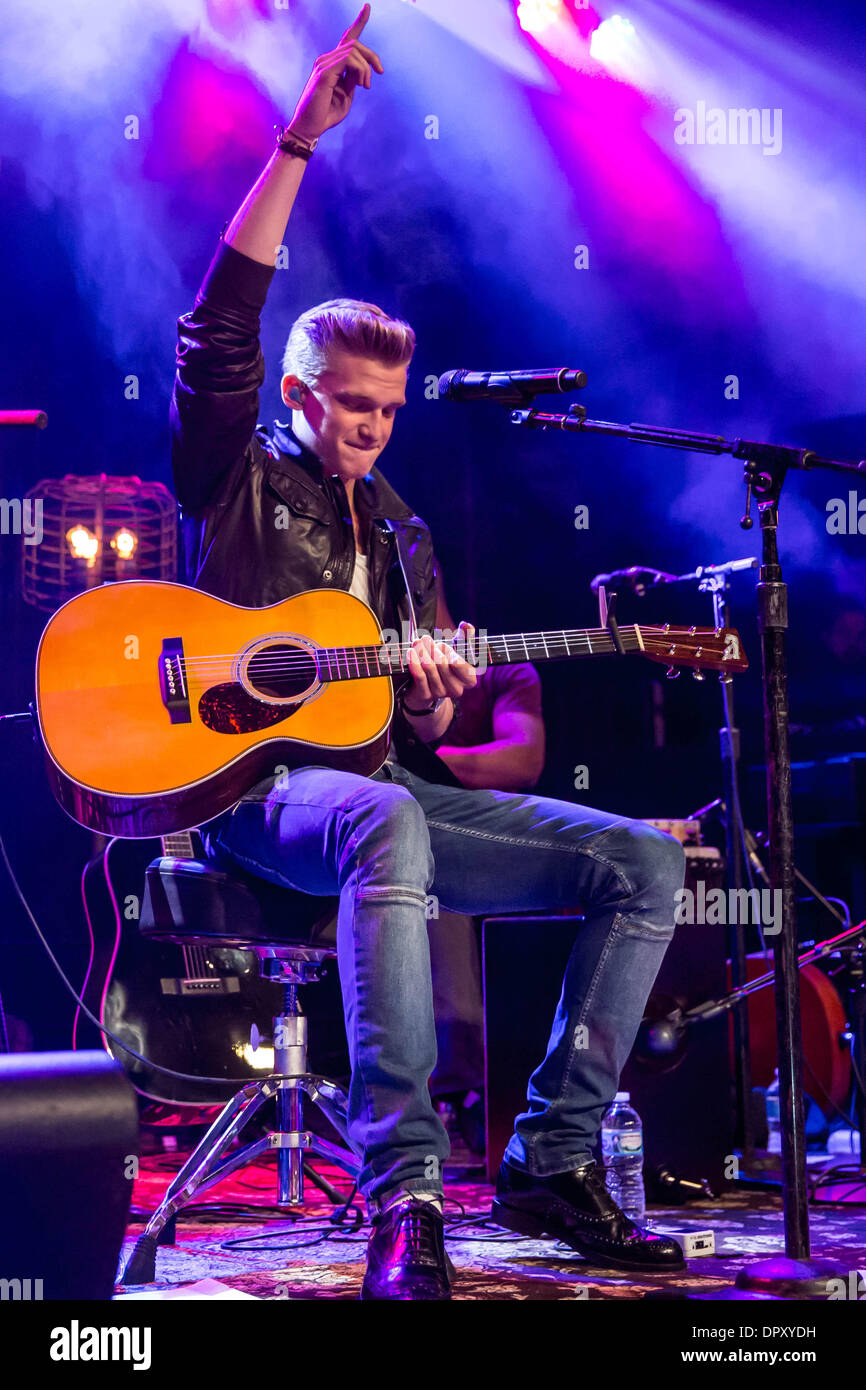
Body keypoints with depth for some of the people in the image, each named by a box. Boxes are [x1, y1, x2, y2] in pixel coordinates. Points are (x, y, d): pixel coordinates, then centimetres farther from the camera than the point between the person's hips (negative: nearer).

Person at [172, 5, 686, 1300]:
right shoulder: (235, 479, 8)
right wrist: (300, 143, -14)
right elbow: (222, 323, -10)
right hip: (253, 781, -6)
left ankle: (554, 1156, -11)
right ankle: (403, 1200, -45)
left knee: (643, 857, -10)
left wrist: (432, 708, -5)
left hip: (379, 788, 6)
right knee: (387, 823, -43)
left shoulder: (398, 534, 22)